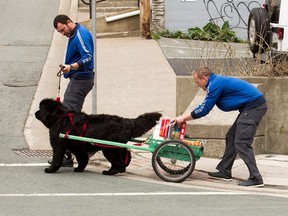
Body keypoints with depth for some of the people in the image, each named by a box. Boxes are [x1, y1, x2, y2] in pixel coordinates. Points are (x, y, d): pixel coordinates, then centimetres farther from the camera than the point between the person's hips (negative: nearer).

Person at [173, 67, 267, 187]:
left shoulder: (216, 84, -13)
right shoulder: (218, 81, 18)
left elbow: (204, 109, -11)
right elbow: (204, 107, 23)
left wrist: (183, 118, -2)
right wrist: (184, 118, 21)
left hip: (253, 107, -11)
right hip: (252, 106, 11)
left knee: (241, 143, -12)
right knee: (231, 137, 16)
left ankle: (256, 179, -15)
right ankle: (224, 172, 23)